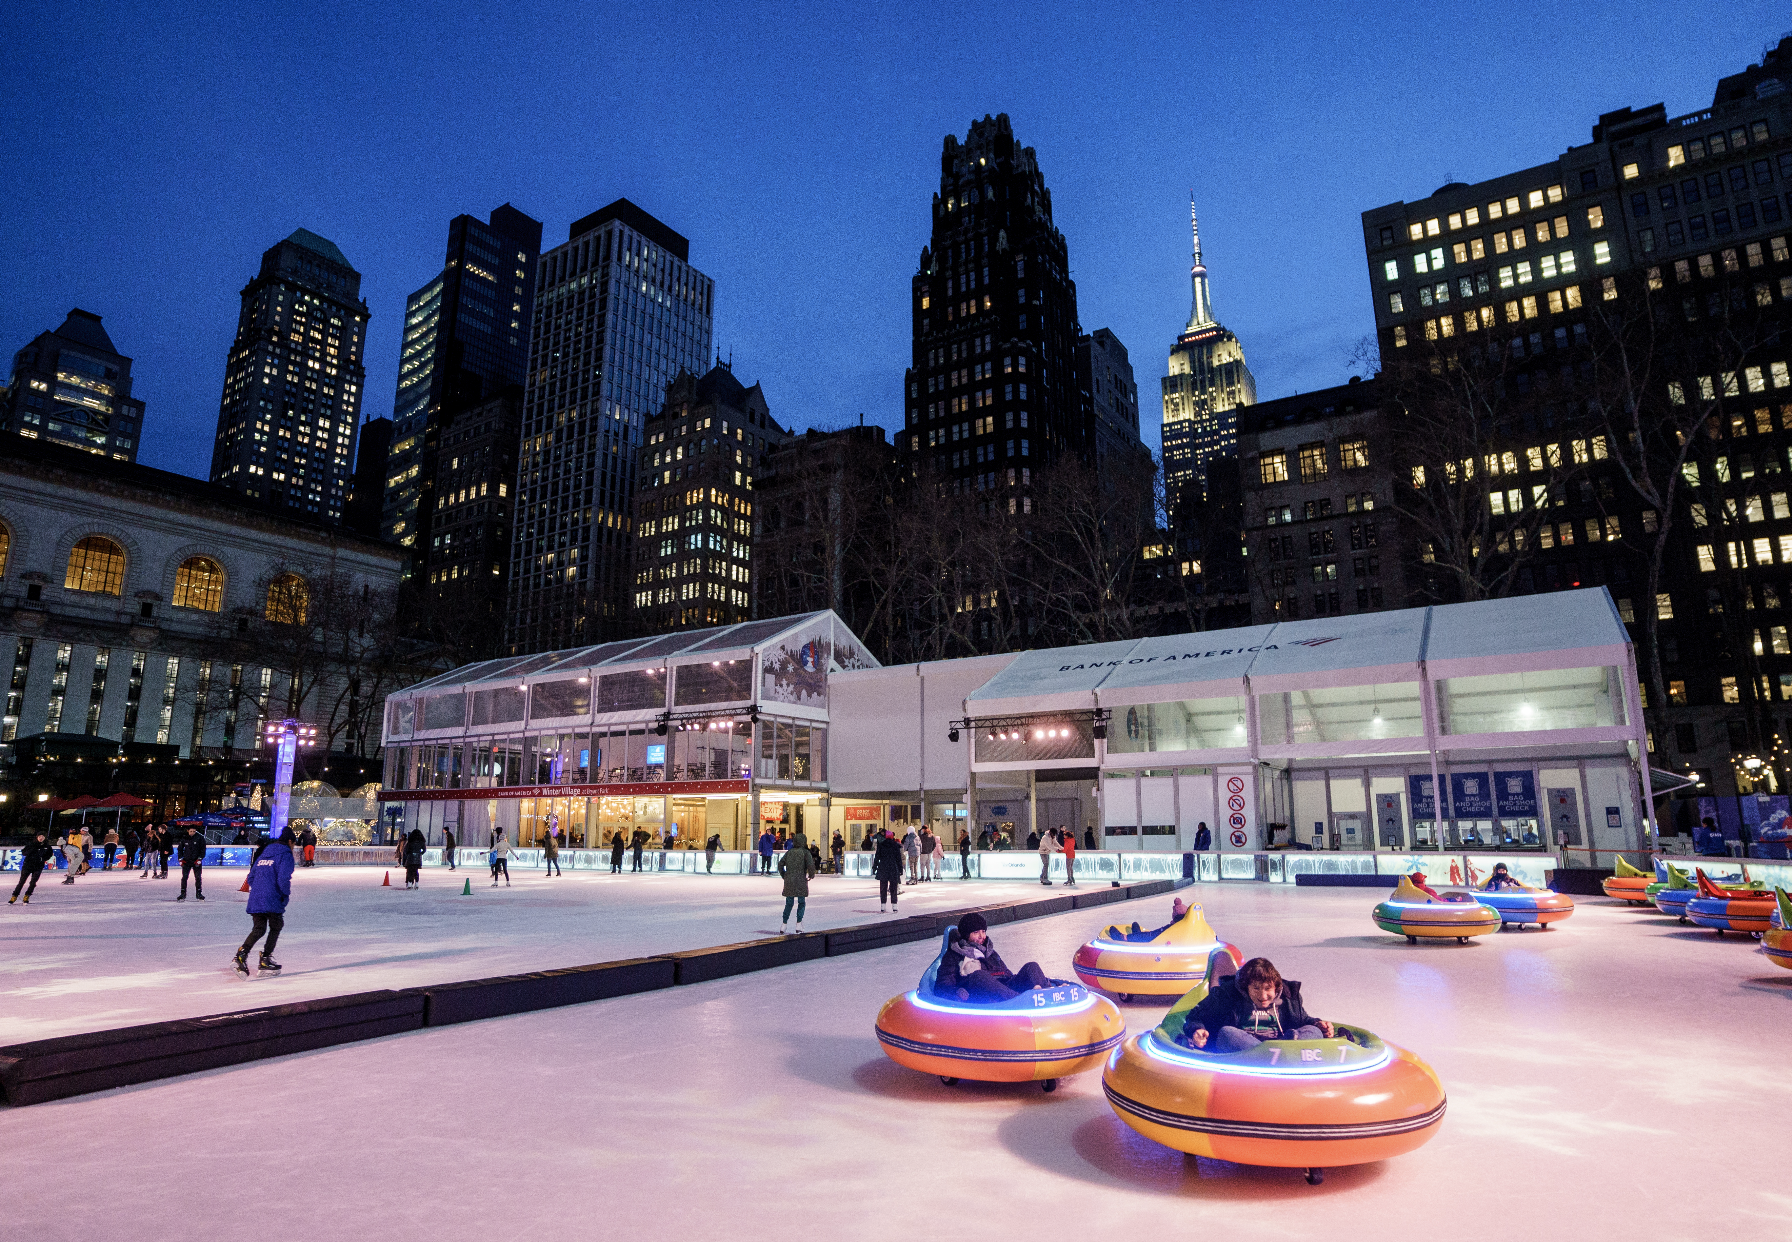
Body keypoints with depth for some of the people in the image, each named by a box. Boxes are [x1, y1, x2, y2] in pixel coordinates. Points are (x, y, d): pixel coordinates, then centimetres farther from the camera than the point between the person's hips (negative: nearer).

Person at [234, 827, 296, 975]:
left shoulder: (264, 853, 18)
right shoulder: (285, 855, -6)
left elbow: (251, 876, 19)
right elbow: (283, 879, -17)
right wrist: (286, 894, -2)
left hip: (255, 899, 7)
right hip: (273, 901, -7)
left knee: (259, 929, 8)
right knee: (276, 927, 10)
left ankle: (242, 953, -14)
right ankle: (265, 959, 9)